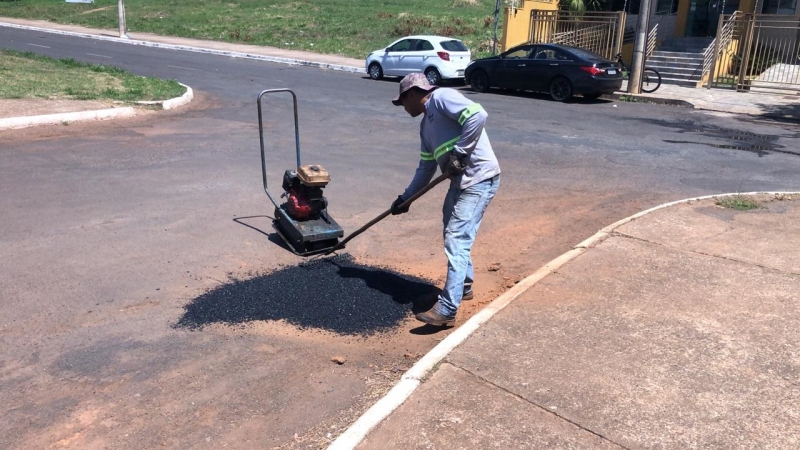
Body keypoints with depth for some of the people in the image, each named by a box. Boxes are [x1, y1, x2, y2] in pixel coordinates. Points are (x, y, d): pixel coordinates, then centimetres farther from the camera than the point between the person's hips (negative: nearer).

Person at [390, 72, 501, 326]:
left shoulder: (441, 97, -8)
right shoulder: (426, 124, 19)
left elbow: (478, 115, -22)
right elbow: (426, 167, 24)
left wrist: (459, 152, -21)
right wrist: (406, 197, 25)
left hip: (479, 179, -10)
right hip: (460, 180, 10)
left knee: (457, 240, -11)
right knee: (454, 236, 21)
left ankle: (447, 310, -8)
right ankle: (464, 286, 40)